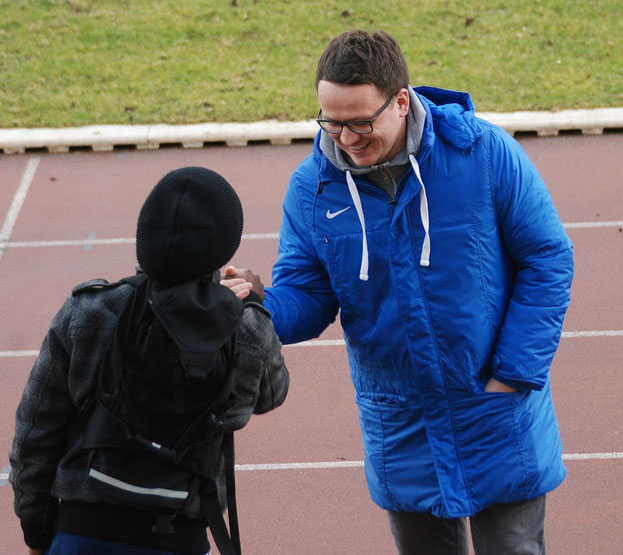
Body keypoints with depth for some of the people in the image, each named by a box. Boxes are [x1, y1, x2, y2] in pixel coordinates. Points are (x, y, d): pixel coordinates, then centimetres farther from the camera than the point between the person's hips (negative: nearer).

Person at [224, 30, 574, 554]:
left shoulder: (484, 152, -16)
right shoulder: (312, 186, -8)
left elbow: (548, 259, -9)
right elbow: (306, 297, -4)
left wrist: (516, 374, -12)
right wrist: (261, 307, -28)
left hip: (498, 419, -3)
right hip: (400, 434, 3)